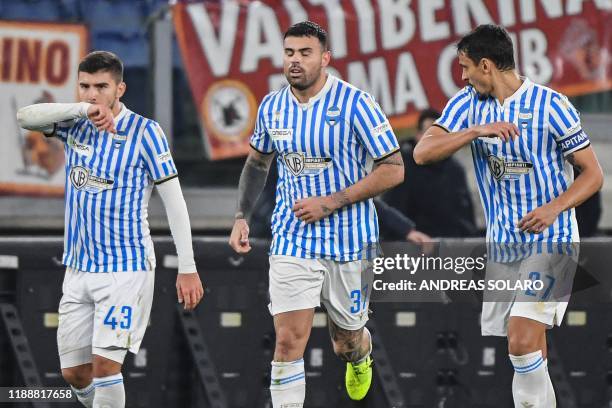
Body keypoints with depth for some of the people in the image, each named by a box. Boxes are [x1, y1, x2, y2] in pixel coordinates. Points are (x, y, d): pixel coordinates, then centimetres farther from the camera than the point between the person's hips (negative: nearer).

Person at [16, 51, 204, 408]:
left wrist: (188, 268, -11)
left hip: (126, 268, -5)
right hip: (79, 268, 5)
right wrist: (81, 109, -25)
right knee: (74, 372, 8)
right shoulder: (75, 125, 5)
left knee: (104, 364, -14)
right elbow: (25, 117, -12)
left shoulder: (145, 132, -9)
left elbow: (174, 201, -7)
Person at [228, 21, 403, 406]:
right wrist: (242, 216, 8)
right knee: (289, 339, -13)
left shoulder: (356, 104, -14)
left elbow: (393, 169, -13)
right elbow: (258, 162, 20)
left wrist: (330, 203, -19)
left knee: (347, 340, 16)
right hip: (292, 241, 2)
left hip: (349, 242, -2)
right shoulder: (272, 107, 1)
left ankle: (361, 355, 53)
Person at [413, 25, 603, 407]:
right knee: (531, 353, 9)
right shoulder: (468, 103, 4)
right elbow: (423, 152, -9)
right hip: (502, 243, 5)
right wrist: (476, 131, -22)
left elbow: (593, 173, -5)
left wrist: (554, 207, -22)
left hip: (549, 240, -5)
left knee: (522, 341, -19)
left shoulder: (551, 104, -9)